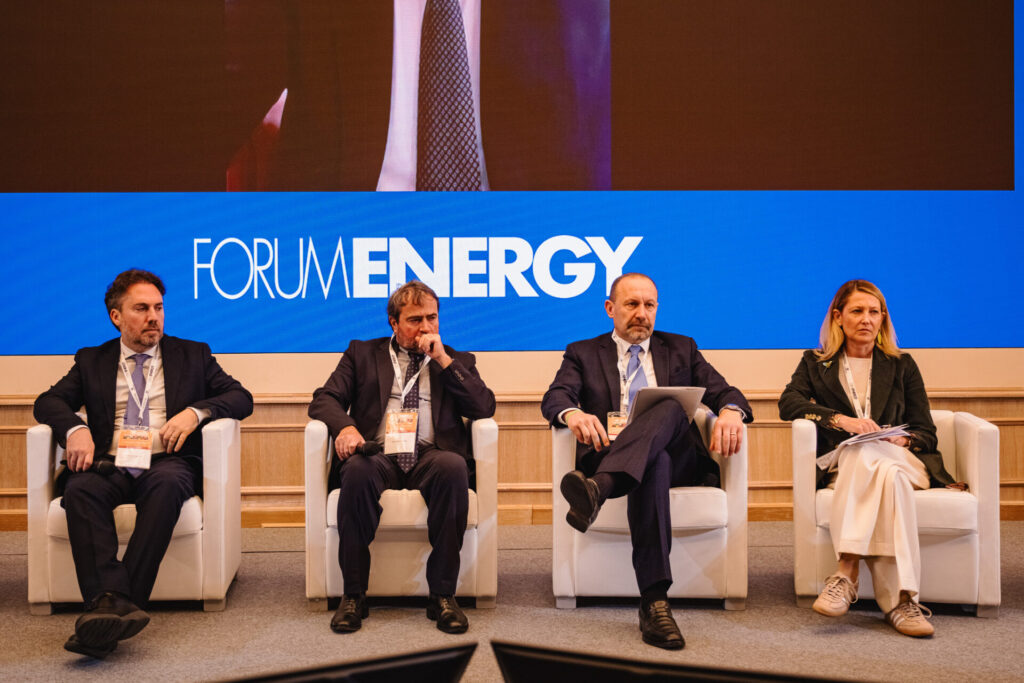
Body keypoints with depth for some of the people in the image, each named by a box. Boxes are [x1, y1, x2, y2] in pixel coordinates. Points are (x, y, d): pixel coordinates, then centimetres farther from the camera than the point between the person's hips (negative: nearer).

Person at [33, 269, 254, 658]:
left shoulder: (193, 355, 20)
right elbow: (48, 402, 13)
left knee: (167, 484, -37)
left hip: (167, 463, -1)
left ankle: (114, 606, -42)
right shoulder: (91, 361, 23)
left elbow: (241, 398, 12)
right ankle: (113, 603, -46)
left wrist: (196, 411, -8)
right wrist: (75, 428, -11)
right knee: (80, 489, -33)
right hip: (109, 465, 1)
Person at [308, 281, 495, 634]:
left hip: (430, 457, 0)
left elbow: (485, 408, 6)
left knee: (454, 466, -35)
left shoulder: (456, 361, 21)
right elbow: (323, 400, 11)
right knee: (357, 470, -35)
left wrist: (443, 359, 0)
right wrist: (345, 426, -12)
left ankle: (443, 594, -25)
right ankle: (353, 595, -22)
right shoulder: (362, 354, 20)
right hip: (378, 455, 0)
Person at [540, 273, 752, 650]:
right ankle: (654, 602, -50)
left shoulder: (681, 349, 24)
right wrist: (572, 413, -27)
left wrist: (729, 411, -16)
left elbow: (724, 391, 11)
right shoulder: (584, 353, 19)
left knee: (670, 406, -34)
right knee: (655, 462, -39)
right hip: (610, 454, -1)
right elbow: (554, 396, 0)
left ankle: (596, 489, -56)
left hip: (679, 457, 1)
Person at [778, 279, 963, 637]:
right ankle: (900, 600, -46)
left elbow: (926, 433, 15)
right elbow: (788, 403, -2)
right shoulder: (816, 362, 19)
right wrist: (840, 419, -17)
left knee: (867, 454, -37)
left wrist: (901, 441, -10)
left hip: (900, 459, 1)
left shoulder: (901, 365, 21)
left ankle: (847, 572, -47)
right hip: (842, 466, 0)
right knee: (889, 475, -37)